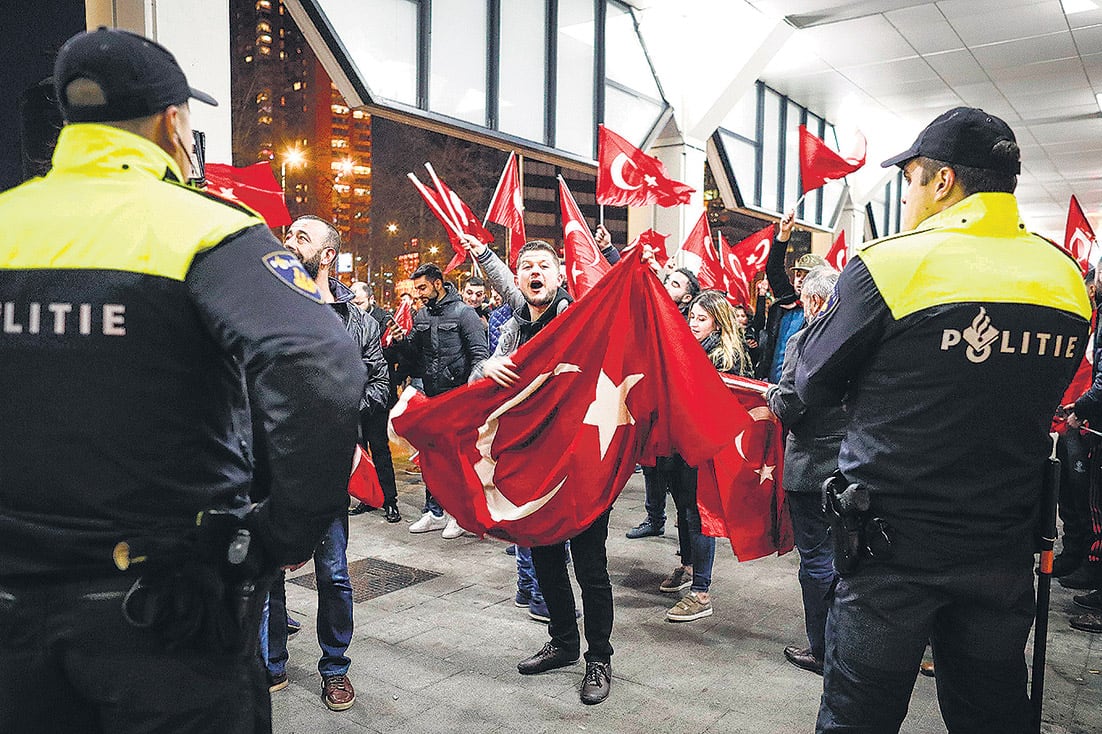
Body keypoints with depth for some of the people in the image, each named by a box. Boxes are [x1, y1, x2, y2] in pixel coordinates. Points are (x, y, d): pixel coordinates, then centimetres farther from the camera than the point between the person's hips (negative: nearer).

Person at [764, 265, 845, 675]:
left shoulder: (805, 341, -17)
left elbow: (788, 407, -18)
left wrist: (770, 393, 2)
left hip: (812, 467, -6)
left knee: (816, 558, 5)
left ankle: (822, 650, 17)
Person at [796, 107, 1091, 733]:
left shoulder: (889, 264, -16)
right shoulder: (1066, 278, 2)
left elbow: (814, 385, -7)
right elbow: (1041, 399, 15)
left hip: (895, 545, -5)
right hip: (1006, 549, 5)